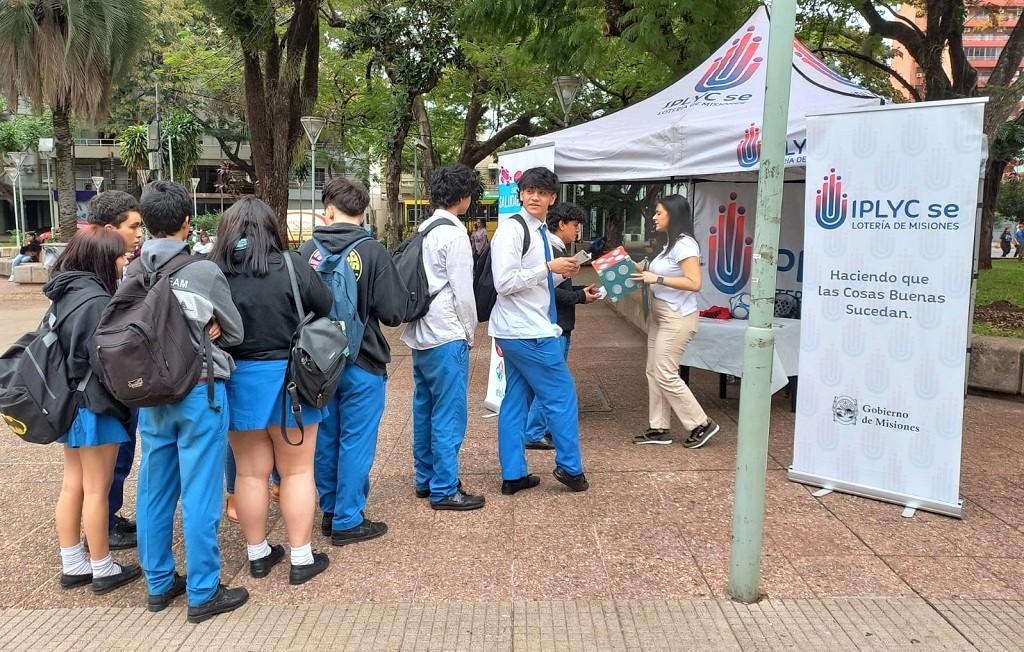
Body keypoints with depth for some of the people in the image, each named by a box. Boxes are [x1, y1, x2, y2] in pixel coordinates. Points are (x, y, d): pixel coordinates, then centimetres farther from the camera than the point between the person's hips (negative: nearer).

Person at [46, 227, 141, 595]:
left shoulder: (66, 294, 7)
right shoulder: (96, 300, -21)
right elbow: (106, 362, -22)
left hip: (68, 401, 9)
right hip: (94, 406, -9)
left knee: (73, 485, 15)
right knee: (96, 491, 2)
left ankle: (72, 566, 26)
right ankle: (103, 571, 15)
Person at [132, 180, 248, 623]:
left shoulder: (132, 275, -1)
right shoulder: (204, 271, -14)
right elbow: (234, 333, -3)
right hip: (199, 392, -5)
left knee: (154, 491, 14)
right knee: (199, 494, 2)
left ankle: (159, 583, 28)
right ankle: (203, 594, 11)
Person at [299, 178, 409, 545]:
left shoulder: (308, 251, -3)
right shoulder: (372, 252, -14)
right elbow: (394, 312, -13)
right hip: (362, 364, -4)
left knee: (325, 438, 16)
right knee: (356, 440, 5)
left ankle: (330, 511, 29)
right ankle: (348, 521, 12)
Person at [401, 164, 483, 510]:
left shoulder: (424, 230, 12)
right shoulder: (453, 233, -13)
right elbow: (462, 290, -14)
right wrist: (469, 331, -1)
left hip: (420, 335, 9)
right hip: (447, 337, -9)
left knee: (425, 409, 15)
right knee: (449, 413, -3)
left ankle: (426, 479, 25)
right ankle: (444, 490, 3)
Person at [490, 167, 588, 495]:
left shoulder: (541, 233, 14)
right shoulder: (511, 229, -14)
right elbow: (504, 283, -20)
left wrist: (561, 273, 4)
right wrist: (549, 268, -19)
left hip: (519, 331, 9)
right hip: (527, 331, -9)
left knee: (516, 400, 12)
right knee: (562, 393, 1)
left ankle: (513, 475, 20)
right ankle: (569, 467, 15)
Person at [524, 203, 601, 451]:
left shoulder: (557, 250, 17)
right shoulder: (550, 251, -16)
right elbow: (551, 292, -23)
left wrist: (582, 290, 10)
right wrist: (581, 297, -13)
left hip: (559, 326, 11)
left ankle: (547, 428, 23)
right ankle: (534, 433, 0)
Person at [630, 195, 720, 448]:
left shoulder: (685, 244, -16)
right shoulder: (670, 244, 14)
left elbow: (694, 283, -24)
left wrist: (657, 279, -23)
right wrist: (645, 274, 7)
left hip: (677, 318, -10)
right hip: (659, 315, 10)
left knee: (666, 375, -6)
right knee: (654, 373, 9)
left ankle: (702, 425, 6)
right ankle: (659, 429, 16)